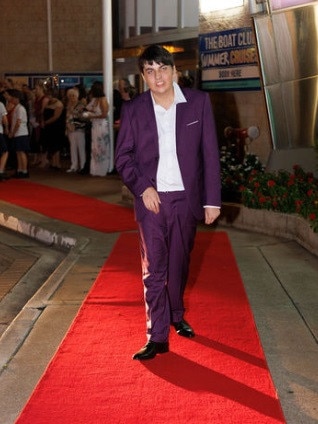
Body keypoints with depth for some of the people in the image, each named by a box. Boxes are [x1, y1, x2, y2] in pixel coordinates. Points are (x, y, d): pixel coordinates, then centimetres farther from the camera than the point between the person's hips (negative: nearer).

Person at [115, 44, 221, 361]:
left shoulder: (198, 102, -3)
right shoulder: (133, 110, -2)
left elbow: (210, 153, -1)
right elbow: (122, 156, 2)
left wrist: (212, 200, -3)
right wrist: (142, 187, -13)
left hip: (186, 198, 1)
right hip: (151, 198, -1)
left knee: (179, 264, 15)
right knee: (153, 268, 0)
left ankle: (176, 316, 38)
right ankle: (157, 337, 8)